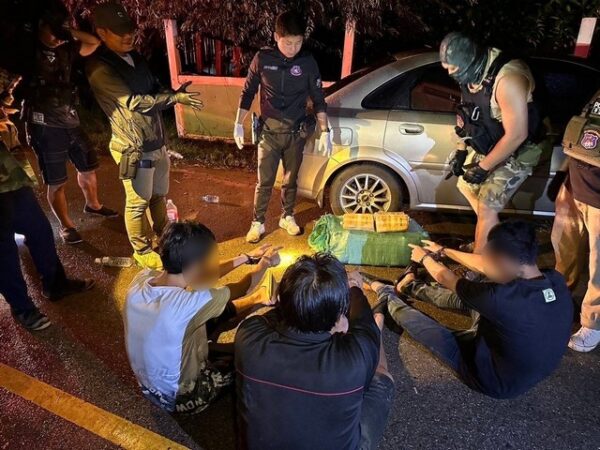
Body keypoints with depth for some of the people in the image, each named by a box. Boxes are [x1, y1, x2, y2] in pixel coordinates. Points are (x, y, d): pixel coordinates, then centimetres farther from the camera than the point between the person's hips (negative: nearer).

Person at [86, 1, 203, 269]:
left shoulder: (134, 57, 10)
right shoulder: (99, 69, -17)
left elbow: (154, 90, 12)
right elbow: (134, 102, -23)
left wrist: (174, 93, -11)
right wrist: (175, 97, -23)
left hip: (157, 142, 8)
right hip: (134, 149, -8)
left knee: (159, 195, 20)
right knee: (138, 203, 6)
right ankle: (142, 250, 24)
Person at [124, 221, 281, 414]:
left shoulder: (142, 278, -19)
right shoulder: (191, 303, -38)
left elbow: (201, 274, -3)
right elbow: (241, 287, -18)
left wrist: (247, 258, 4)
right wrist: (265, 263, 2)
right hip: (180, 398, -6)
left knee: (219, 308, 12)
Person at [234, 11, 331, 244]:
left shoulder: (308, 62, -5)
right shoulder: (262, 58, -7)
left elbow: (318, 99, 0)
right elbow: (247, 93, 2)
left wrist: (325, 131, -4)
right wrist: (238, 124, -1)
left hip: (296, 133, 1)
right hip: (269, 132, -1)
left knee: (291, 180, 13)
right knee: (264, 181, 3)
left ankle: (287, 217, 33)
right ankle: (258, 223, 19)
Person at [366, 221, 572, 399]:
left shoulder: (502, 297, -39)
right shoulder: (556, 281, -16)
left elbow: (444, 277, -18)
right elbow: (483, 264, -2)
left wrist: (425, 257, 4)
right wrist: (443, 251, 11)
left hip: (496, 380, -6)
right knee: (466, 296, 15)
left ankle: (388, 297, 35)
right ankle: (413, 288, 39)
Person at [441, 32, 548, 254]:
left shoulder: (507, 79, -33)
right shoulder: (472, 72, -7)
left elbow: (516, 135, -30)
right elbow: (467, 113, 9)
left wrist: (483, 167, -22)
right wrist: (461, 150, 4)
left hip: (517, 151, -9)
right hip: (487, 146, 9)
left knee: (487, 207, -11)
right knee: (467, 186, 20)